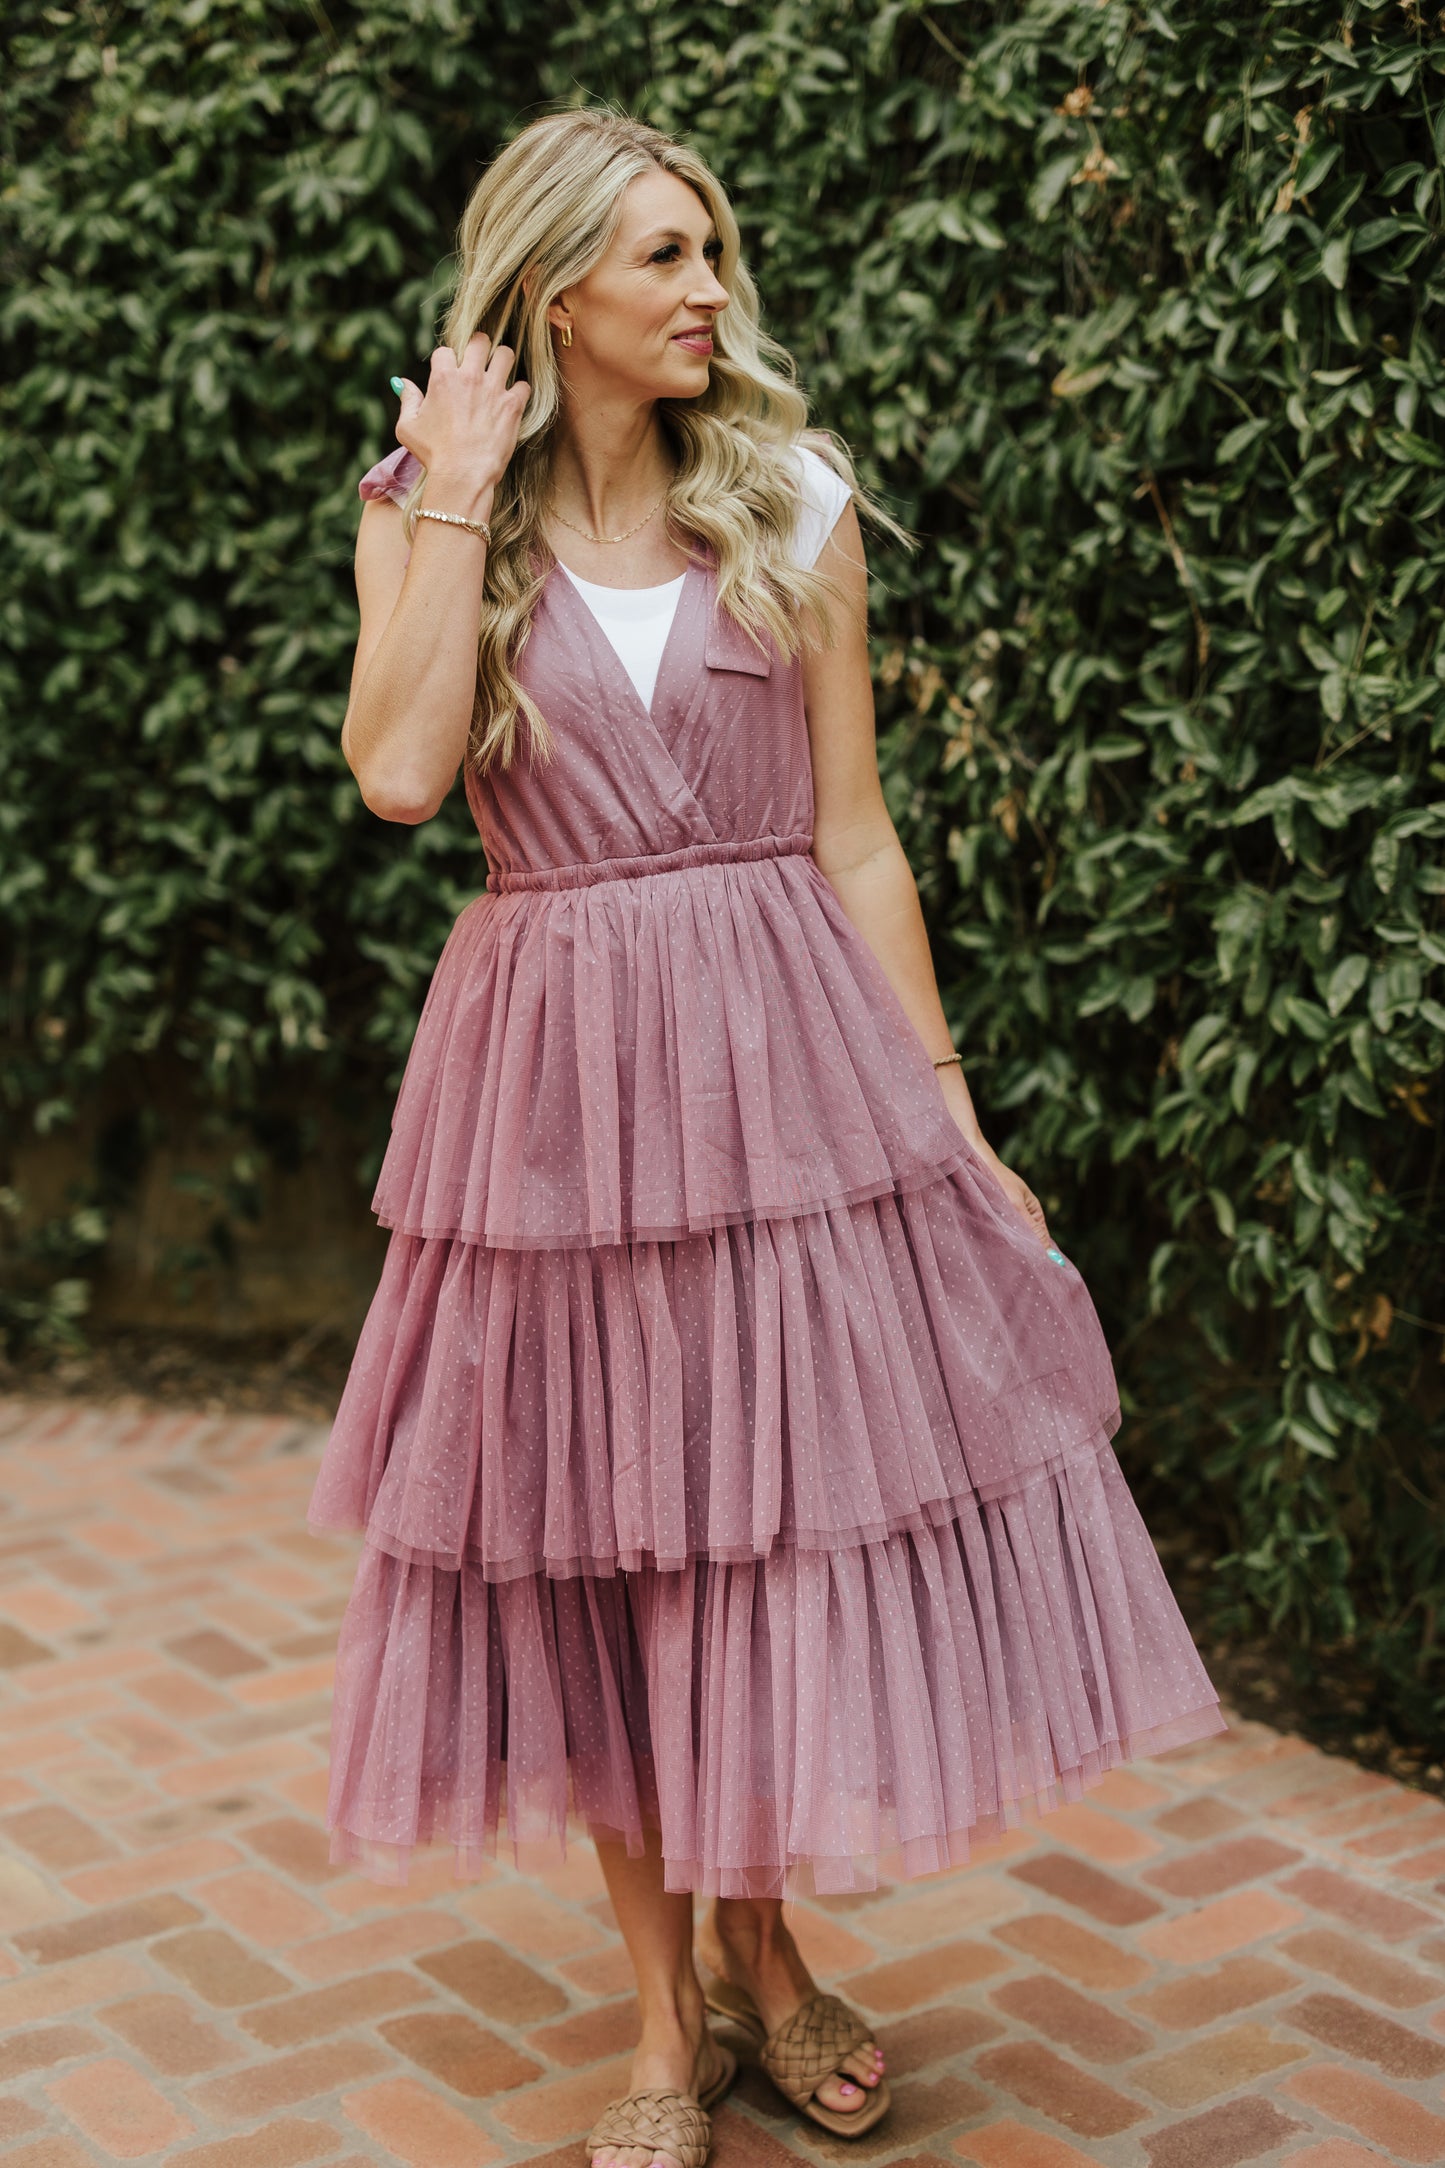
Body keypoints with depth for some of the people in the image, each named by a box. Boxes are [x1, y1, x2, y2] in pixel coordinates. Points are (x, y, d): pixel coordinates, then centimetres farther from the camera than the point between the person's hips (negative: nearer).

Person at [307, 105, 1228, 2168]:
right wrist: (457, 497, -11)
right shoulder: (428, 515, 3)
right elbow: (399, 772, -16)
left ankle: (761, 1947, 31)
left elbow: (855, 840, 4)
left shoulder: (792, 507, 4)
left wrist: (950, 1110, 1)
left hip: (790, 1058, 1)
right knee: (595, 1548, 8)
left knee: (807, 1515, 5)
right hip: (556, 1074, 0)